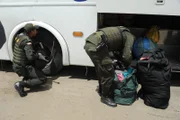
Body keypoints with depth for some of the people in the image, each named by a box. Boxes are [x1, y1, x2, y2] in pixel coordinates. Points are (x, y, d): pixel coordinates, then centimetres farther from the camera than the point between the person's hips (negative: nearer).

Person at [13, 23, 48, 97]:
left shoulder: (19, 36, 5)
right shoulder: (27, 41, -23)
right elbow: (31, 56, -35)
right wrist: (38, 56, -14)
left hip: (16, 65, 9)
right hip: (23, 68, -9)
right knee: (43, 79, -10)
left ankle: (25, 79, 15)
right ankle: (20, 84, -16)